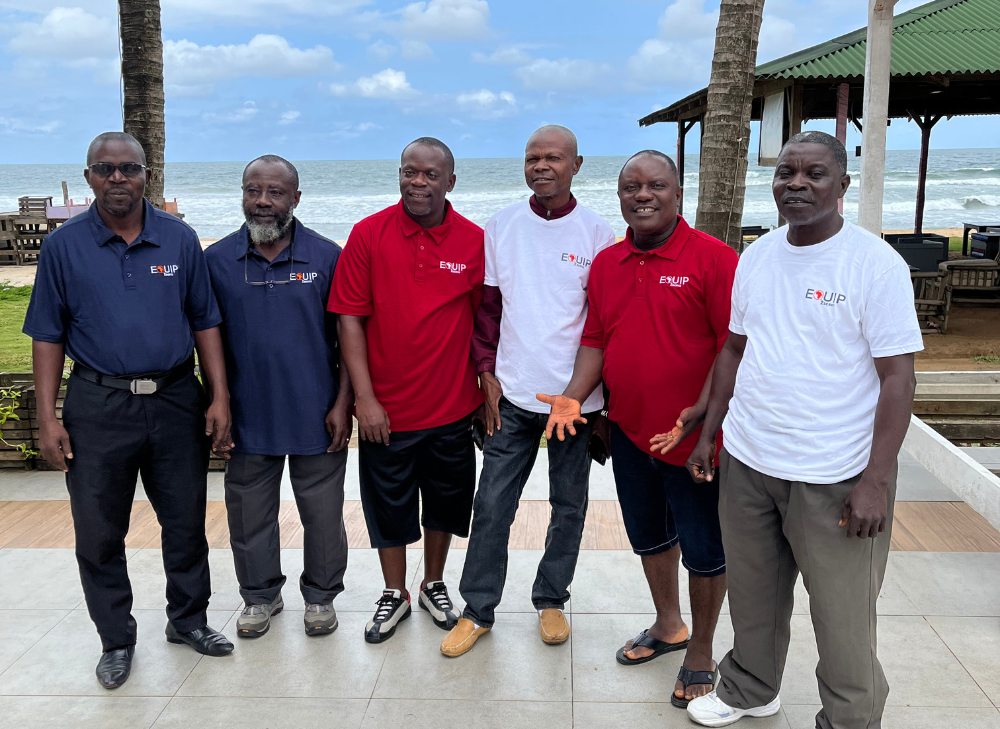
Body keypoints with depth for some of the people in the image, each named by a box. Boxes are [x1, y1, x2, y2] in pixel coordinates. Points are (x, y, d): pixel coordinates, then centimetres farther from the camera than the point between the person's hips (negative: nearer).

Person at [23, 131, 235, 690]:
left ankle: (189, 619, 33)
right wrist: (48, 418, -3)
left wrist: (220, 397, -2)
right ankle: (116, 640, 26)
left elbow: (205, 323, 5)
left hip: (176, 401, 1)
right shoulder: (64, 246, 0)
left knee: (186, 522, 12)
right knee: (99, 534, 8)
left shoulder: (180, 240, 2)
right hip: (98, 407, -1)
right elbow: (49, 336, 2)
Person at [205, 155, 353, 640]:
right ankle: (259, 595, 36)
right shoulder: (217, 260, 1)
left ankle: (320, 596, 32)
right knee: (250, 513, 15)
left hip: (315, 415, -1)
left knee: (323, 513, 10)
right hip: (247, 415, 2)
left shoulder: (327, 257, -4)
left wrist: (343, 403, -6)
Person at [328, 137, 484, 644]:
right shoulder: (369, 234, -7)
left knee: (445, 502, 16)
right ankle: (395, 594, 34)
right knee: (389, 505, 13)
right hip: (385, 409, -1)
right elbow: (350, 317, -7)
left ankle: (434, 586, 39)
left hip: (452, 407, 1)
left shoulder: (474, 241, -4)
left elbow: (484, 319, 4)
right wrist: (365, 397, -11)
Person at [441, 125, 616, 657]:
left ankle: (551, 599, 31)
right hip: (512, 393, 1)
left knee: (569, 504, 11)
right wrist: (488, 373, 1)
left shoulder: (597, 233, -2)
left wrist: (595, 386, -4)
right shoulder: (501, 228, 3)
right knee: (492, 504, 4)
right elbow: (487, 305, 7)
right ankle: (478, 610, 19)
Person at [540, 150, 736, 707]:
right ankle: (668, 627, 45)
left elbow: (734, 344, -16)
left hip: (694, 437, -6)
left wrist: (702, 412, -24)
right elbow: (595, 340, 10)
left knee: (704, 549, 9)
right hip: (630, 432, 6)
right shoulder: (606, 264, 6)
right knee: (648, 535, 22)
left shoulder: (714, 258, -13)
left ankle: (702, 653, 30)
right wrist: (574, 397, -3)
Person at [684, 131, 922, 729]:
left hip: (835, 477, -5)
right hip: (746, 464, 5)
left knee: (844, 617, 7)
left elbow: (898, 377, -12)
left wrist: (875, 481, -16)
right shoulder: (756, 257, 6)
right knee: (753, 595, 19)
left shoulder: (876, 263, -11)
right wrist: (709, 433, 13)